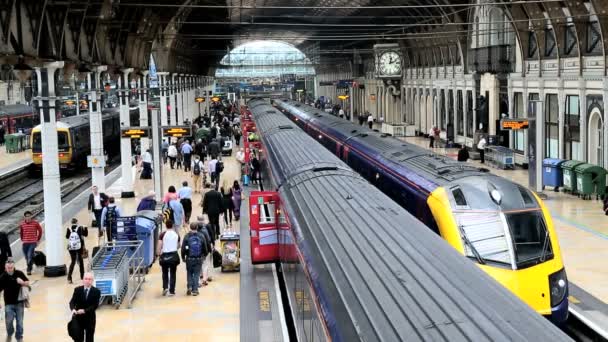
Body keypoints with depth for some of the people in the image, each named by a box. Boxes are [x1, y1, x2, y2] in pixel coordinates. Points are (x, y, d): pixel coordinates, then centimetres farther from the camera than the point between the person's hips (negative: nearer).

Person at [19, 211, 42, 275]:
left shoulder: (35, 223, -7)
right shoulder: (22, 224, 0)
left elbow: (40, 231, 5)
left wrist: (38, 240, 5)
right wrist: (22, 240, 12)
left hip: (33, 242, -3)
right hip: (25, 243, 3)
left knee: (30, 256, -15)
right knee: (27, 257, 9)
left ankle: (29, 270, -8)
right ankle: (30, 267, 29)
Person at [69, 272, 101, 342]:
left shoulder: (96, 291, -8)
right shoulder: (77, 290, -1)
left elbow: (95, 305, -14)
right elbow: (72, 301, -7)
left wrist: (85, 310, -27)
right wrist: (73, 309, -29)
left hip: (90, 318, -1)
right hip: (78, 318, 1)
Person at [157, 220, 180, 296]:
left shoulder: (162, 234, -8)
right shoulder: (176, 235, 1)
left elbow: (159, 246, -12)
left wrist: (158, 255, -1)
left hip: (164, 256, -1)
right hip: (174, 256, 1)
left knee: (165, 273, 16)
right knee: (172, 274, 8)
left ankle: (165, 287, 0)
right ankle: (171, 291, 7)